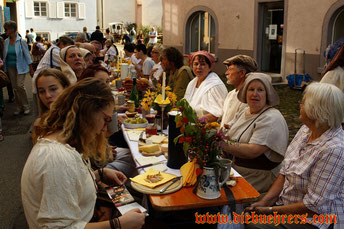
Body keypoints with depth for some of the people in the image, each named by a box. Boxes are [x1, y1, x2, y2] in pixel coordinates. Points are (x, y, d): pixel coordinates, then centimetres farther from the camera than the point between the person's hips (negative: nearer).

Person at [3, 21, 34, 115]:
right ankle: (19, 107, 16)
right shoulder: (6, 41, 4)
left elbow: (27, 55, -5)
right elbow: (4, 55, 9)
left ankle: (26, 106, 2)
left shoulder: (21, 41, -9)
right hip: (10, 67, 5)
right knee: (15, 88, 6)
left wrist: (31, 69, -5)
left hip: (20, 67, -5)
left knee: (20, 86, -13)